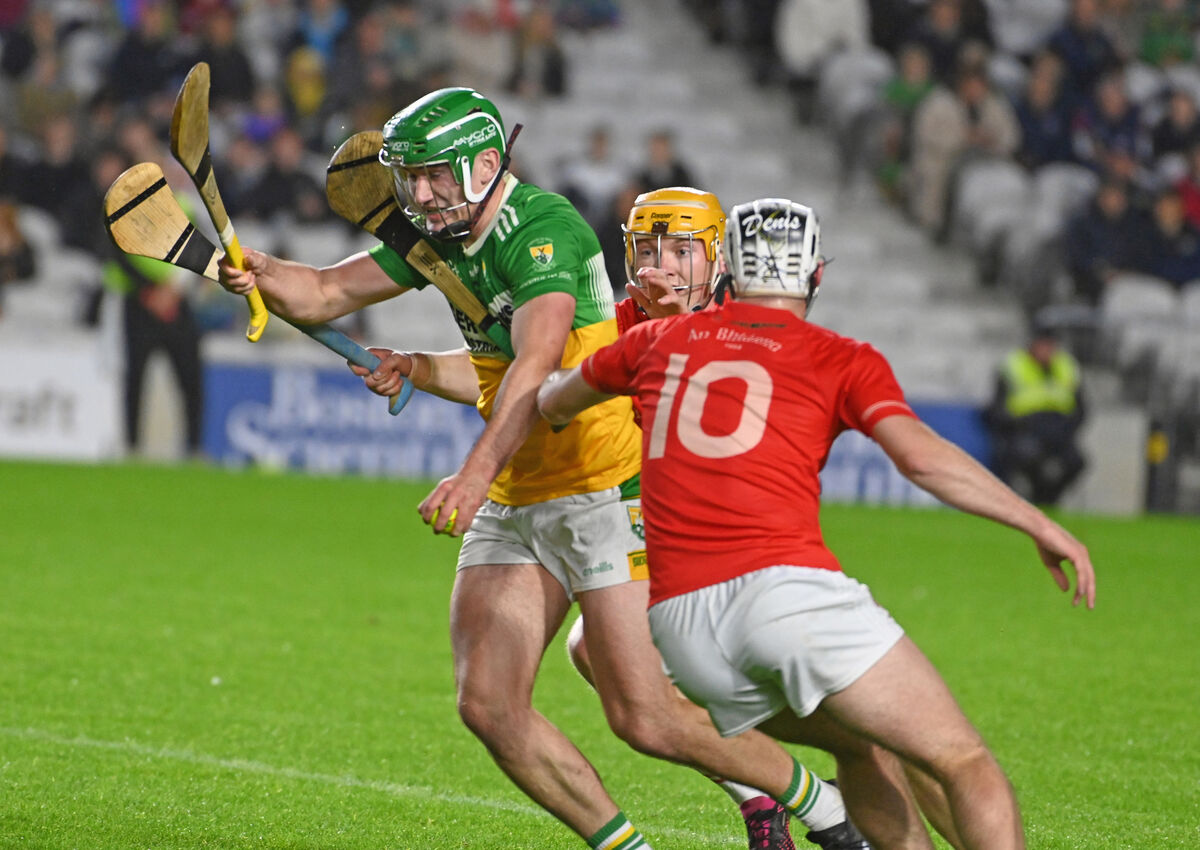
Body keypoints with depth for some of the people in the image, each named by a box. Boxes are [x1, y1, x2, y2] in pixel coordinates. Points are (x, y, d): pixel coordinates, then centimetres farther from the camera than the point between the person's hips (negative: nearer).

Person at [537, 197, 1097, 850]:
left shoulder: (662, 340, 20)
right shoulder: (844, 361, 10)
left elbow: (550, 402, 36)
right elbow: (921, 457, -7)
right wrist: (1040, 526, -2)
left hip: (678, 627, 5)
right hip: (788, 586, -5)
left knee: (864, 744, 26)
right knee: (965, 763, -5)